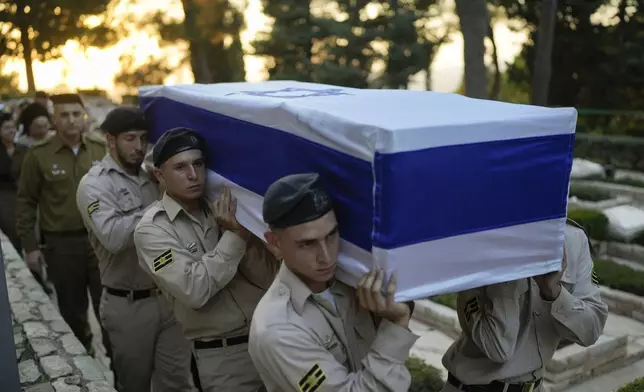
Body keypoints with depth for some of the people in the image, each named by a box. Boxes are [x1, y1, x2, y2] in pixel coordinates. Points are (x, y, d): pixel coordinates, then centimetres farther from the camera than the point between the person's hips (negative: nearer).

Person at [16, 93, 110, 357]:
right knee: (72, 308, 12)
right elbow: (26, 201, -1)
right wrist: (29, 246, -2)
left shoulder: (100, 149, 2)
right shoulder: (39, 154, -5)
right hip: (61, 244, -1)